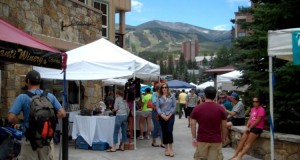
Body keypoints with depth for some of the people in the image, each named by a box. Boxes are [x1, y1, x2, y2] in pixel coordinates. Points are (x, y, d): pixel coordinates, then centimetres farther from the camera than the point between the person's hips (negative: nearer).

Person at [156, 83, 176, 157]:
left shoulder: (172, 97, 3)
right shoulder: (159, 98, 5)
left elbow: (174, 106, 0)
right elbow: (157, 107, 0)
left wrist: (169, 115, -9)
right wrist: (162, 115, -13)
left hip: (170, 116, -2)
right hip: (162, 117, 2)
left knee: (169, 131, -14)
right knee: (164, 133, 5)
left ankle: (171, 148, 0)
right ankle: (166, 149, 16)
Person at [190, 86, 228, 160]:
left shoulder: (197, 108, -3)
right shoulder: (220, 108, -3)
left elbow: (192, 124, -4)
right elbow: (224, 126, 0)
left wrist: (194, 138, 3)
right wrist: (223, 138, 12)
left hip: (202, 139, 0)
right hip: (216, 140, 0)